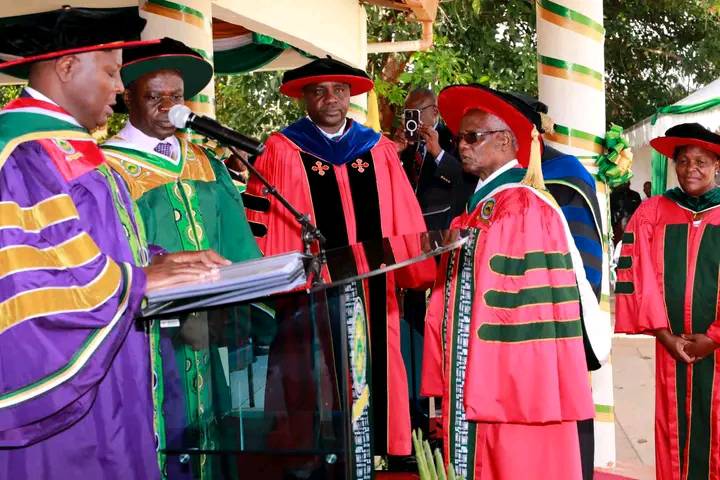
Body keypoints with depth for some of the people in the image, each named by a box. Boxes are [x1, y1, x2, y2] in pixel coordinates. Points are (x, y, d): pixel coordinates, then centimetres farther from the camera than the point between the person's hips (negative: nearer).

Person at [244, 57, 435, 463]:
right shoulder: (281, 152, 3)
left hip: (373, 298, 3)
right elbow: (261, 229, 0)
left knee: (374, 385, 3)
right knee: (315, 395, -2)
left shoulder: (380, 151, 13)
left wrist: (426, 274, 2)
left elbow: (405, 226, 10)